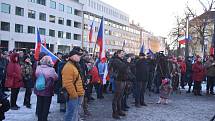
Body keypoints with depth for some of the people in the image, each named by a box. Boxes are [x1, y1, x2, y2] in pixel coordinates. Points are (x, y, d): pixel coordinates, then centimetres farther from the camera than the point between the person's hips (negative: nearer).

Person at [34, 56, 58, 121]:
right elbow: (56, 78, -6)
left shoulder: (38, 68, -8)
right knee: (46, 107, 9)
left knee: (39, 106, 16)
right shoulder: (51, 70, -19)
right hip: (47, 91, -4)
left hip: (38, 90, 4)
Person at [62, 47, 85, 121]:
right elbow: (68, 84, -25)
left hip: (78, 95, 10)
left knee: (76, 113, 19)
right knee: (71, 115, -4)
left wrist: (81, 91, 19)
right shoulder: (68, 67, -19)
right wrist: (74, 95, -21)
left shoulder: (76, 65, 15)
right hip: (73, 96, -10)